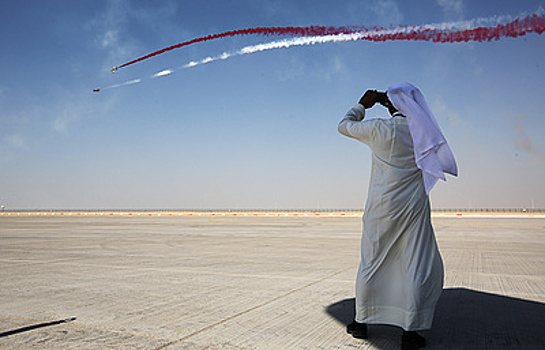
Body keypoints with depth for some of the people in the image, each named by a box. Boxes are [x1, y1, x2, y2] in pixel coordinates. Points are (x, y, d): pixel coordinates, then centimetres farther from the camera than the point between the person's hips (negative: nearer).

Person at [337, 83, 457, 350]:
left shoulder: (379, 129, -10)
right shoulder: (424, 129, 0)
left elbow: (344, 126, 5)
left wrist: (362, 105, 18)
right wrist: (386, 101, 27)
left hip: (381, 208, -1)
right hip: (414, 208, 1)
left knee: (371, 264, 12)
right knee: (419, 267, 6)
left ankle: (361, 321, 25)